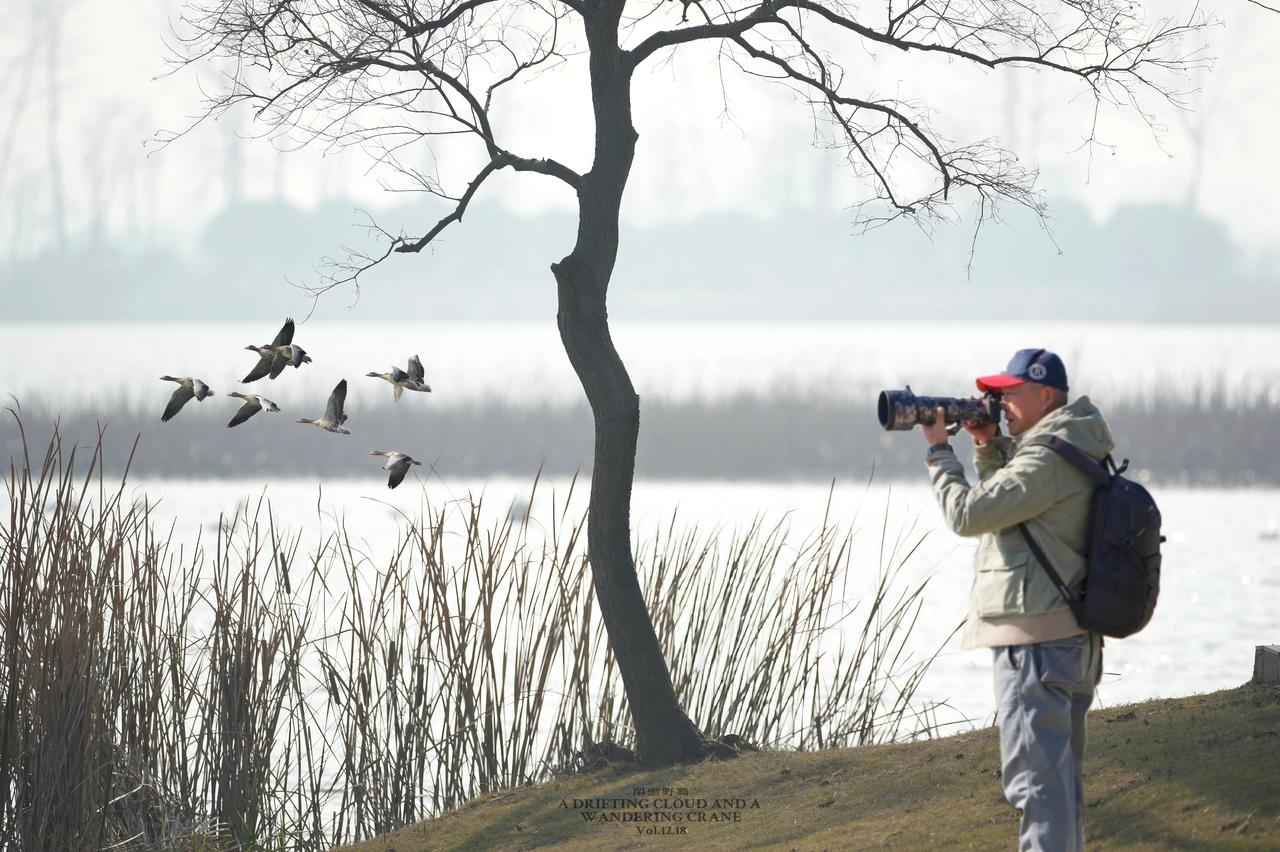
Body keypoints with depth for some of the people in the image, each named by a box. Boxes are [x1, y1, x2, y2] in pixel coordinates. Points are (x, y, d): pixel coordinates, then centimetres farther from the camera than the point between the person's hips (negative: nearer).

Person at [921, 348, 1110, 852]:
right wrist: (987, 448, 14)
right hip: (1074, 640, 11)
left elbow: (968, 514, -18)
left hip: (1035, 642, -11)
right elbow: (1002, 503, 29)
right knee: (1060, 775, 16)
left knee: (1036, 775, -11)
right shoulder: (1073, 451, 16)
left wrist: (939, 449, -5)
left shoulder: (1049, 457, -16)